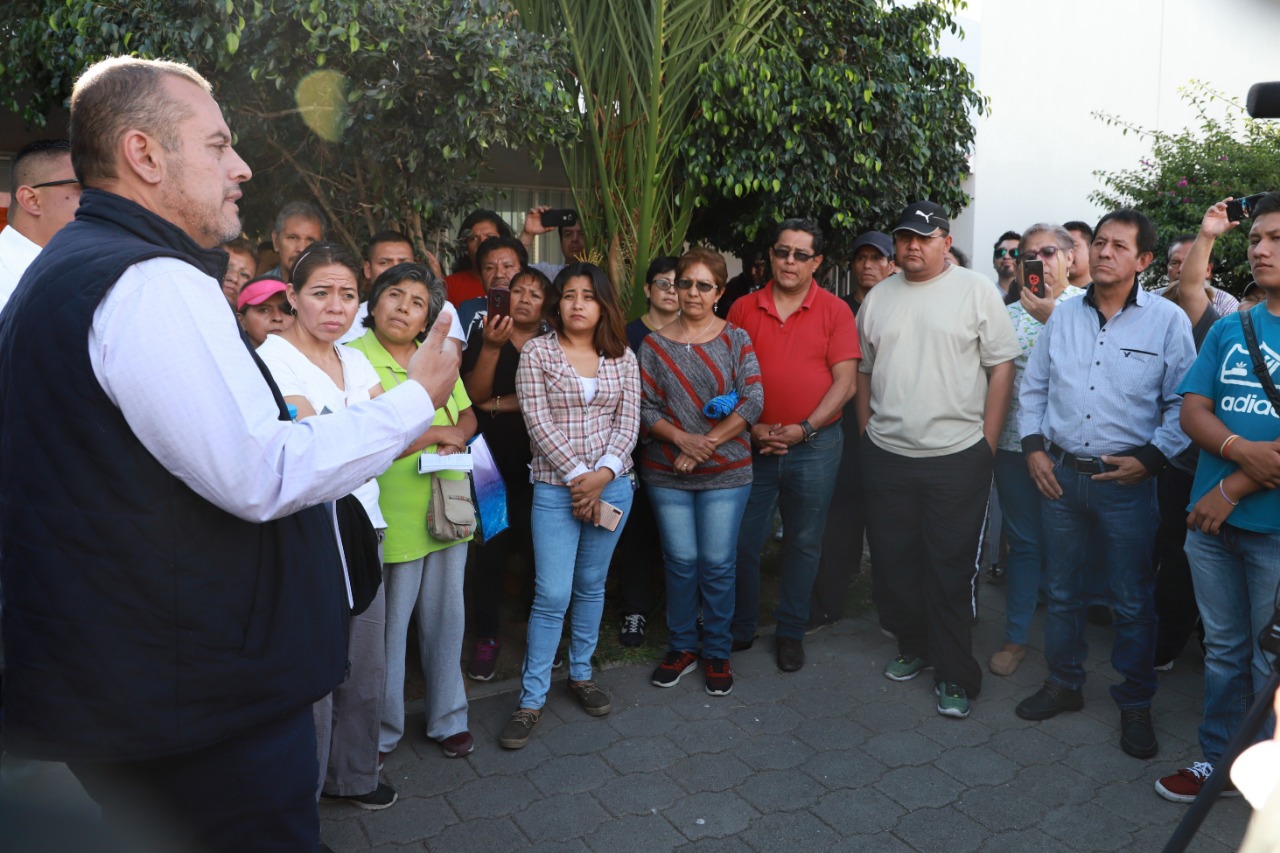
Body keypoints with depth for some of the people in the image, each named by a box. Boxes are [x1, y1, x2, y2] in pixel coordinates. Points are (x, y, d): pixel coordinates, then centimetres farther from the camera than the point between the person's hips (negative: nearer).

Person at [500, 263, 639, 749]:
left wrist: (603, 474, -14)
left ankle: (581, 674, 32)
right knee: (552, 595, -4)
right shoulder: (537, 353, -2)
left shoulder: (622, 358, 6)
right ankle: (531, 700, 8)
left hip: (612, 485, 3)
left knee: (591, 586, 14)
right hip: (555, 488, -3)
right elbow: (538, 423, -9)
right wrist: (578, 476, -14)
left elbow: (628, 422, 1)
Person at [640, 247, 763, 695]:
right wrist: (682, 439, -15)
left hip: (726, 472, -1)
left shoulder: (736, 339, 1)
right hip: (666, 472, 1)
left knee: (717, 563, 3)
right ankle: (681, 647, 25)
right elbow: (644, 407, 0)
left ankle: (717, 653, 20)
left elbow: (753, 402, -6)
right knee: (680, 560, 7)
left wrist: (706, 446, -12)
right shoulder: (654, 344, 5)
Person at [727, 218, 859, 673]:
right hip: (752, 444, 1)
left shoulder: (835, 311, -1)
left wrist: (804, 429, -14)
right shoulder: (743, 308, 4)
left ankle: (791, 631, 26)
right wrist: (751, 427, -9)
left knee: (804, 542, 10)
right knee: (742, 541, 6)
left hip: (815, 445, -1)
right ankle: (739, 628, 25)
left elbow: (845, 380, -6)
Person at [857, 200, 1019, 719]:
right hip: (886, 456, 5)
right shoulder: (878, 297, 10)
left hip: (956, 456, -4)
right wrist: (866, 432, 11)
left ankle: (955, 674, 14)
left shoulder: (975, 291, -3)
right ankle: (913, 647, 32)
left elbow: (1002, 366, -4)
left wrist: (987, 442, -7)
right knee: (895, 561, 13)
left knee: (951, 569, 2)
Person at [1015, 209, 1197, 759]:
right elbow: (1033, 387, 12)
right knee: (1061, 591, 14)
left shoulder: (1168, 321, -4)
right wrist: (1033, 446, 1)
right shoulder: (1064, 315, 6)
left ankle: (1135, 704, 24)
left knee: (1134, 602, 6)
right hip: (1059, 474, 3)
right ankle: (1064, 683, 31)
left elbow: (1184, 403, -3)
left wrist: (1150, 458, -13)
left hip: (1126, 481, -3)